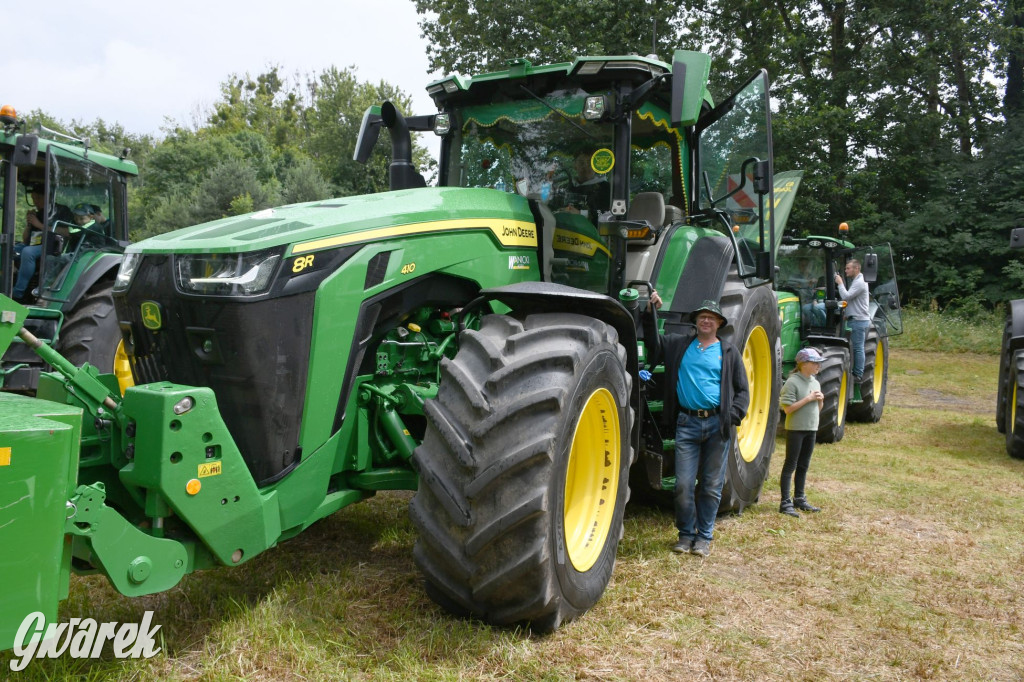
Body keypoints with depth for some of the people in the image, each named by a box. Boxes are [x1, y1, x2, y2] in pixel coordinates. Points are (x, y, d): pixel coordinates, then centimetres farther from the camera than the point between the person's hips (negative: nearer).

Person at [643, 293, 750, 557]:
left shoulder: (729, 352, 9)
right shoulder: (680, 344, 12)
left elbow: (742, 390, 8)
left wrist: (733, 417, -6)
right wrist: (651, 312, 0)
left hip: (717, 424, 0)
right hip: (687, 423, 0)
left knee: (711, 485, 7)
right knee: (684, 484, -2)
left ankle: (704, 536, 20)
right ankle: (686, 534, 16)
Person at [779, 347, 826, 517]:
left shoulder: (815, 383, 12)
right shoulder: (792, 382, -13)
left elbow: (818, 409, 18)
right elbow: (787, 408, -19)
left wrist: (820, 400, -3)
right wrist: (808, 398, -19)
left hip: (811, 429, 8)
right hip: (795, 429, -7)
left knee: (803, 466, 14)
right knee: (790, 465, -3)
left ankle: (799, 499, 25)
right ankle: (785, 503, 0)